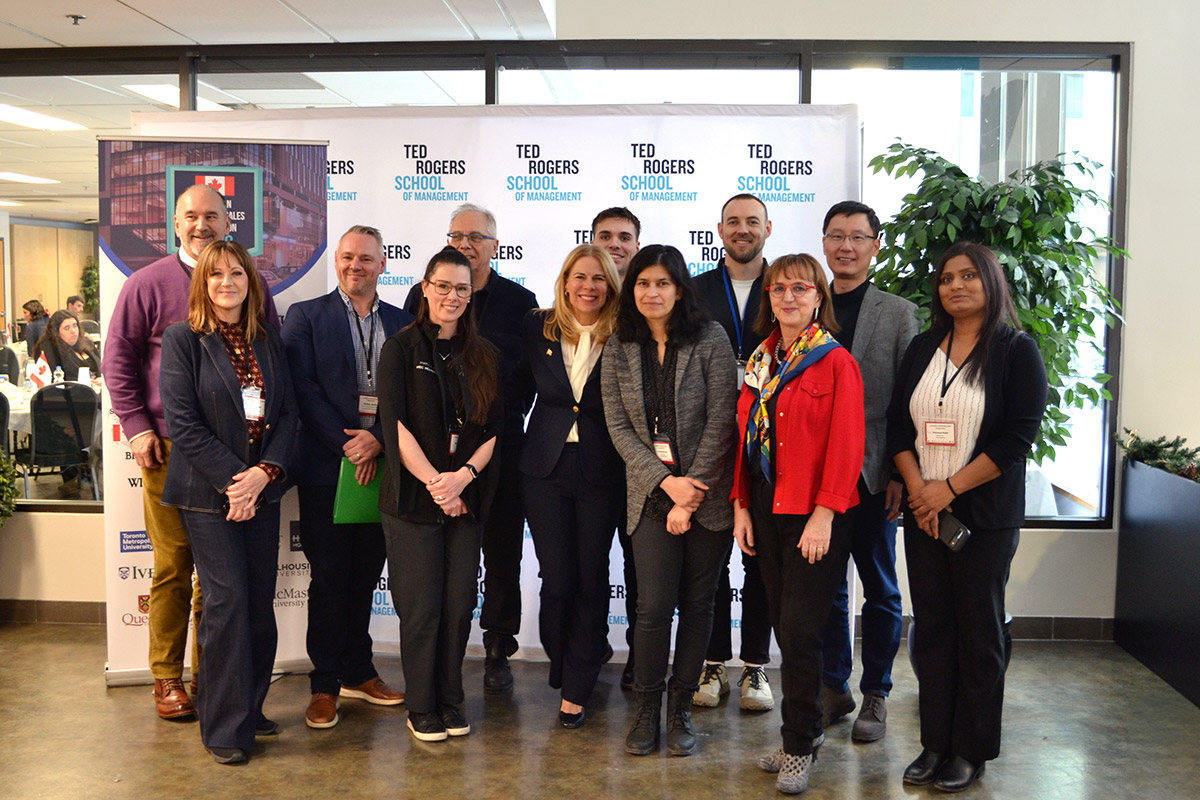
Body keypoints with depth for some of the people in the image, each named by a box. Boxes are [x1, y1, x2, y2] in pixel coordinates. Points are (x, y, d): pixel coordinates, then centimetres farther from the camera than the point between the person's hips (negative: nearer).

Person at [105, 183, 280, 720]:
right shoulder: (147, 284, 3)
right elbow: (119, 359, 4)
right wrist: (137, 427, -4)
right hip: (169, 449, -2)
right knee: (173, 566, 2)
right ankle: (167, 678, 16)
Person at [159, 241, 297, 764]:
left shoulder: (268, 342, 11)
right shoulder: (183, 339, -2)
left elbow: (288, 414, 6)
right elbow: (182, 422, -9)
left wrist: (265, 473, -9)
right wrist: (232, 480, -14)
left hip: (261, 490, 4)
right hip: (208, 493, -4)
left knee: (260, 602, 7)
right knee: (227, 599, -7)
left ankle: (250, 708, 22)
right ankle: (225, 726, 5)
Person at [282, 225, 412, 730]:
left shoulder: (402, 323, 10)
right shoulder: (306, 317, 2)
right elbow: (305, 390, -6)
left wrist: (377, 439, -11)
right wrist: (346, 446, -13)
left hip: (381, 465, 3)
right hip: (326, 467, -3)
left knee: (366, 575, 12)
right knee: (329, 578, 3)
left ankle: (358, 671, 27)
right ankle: (325, 684, 15)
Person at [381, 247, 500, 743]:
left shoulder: (484, 356, 10)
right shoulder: (401, 349, 0)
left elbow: (493, 429, 5)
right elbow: (396, 426, -7)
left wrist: (464, 475, -11)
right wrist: (435, 483, -14)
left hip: (466, 498, 3)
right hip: (413, 498, -3)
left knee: (459, 605, 6)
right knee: (421, 607, 1)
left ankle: (450, 703, 22)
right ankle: (421, 709, 17)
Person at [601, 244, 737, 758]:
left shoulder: (710, 341, -5)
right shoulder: (619, 350, 4)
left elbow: (718, 423, -8)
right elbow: (619, 427, 1)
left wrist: (691, 496, -10)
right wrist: (666, 481, -10)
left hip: (707, 494, -1)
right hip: (651, 491, 1)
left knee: (697, 603, 7)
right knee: (654, 605, -3)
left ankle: (681, 708, 22)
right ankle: (646, 709, 15)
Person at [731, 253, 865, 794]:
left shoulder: (836, 362, -7)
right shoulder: (760, 363, 11)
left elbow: (846, 445, -12)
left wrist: (824, 516, -17)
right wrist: (741, 507, 7)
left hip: (814, 517, -6)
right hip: (766, 512, 6)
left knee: (799, 632, -4)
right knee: (784, 628, 12)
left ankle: (799, 748, 11)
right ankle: (801, 735, 26)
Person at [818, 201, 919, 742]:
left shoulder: (898, 313, 0)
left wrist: (902, 473, -9)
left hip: (872, 473, -2)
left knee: (879, 587, 10)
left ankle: (875, 694, 24)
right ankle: (833, 687, 27)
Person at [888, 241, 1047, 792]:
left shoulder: (1017, 350, -3)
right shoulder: (922, 349, 11)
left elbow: (1019, 435, -11)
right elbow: (897, 424, 7)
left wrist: (950, 488, -14)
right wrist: (917, 487, -8)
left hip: (986, 516, -4)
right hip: (923, 513, 4)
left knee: (979, 631, 4)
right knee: (931, 629, 8)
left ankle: (971, 751, 17)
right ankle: (935, 743, 19)